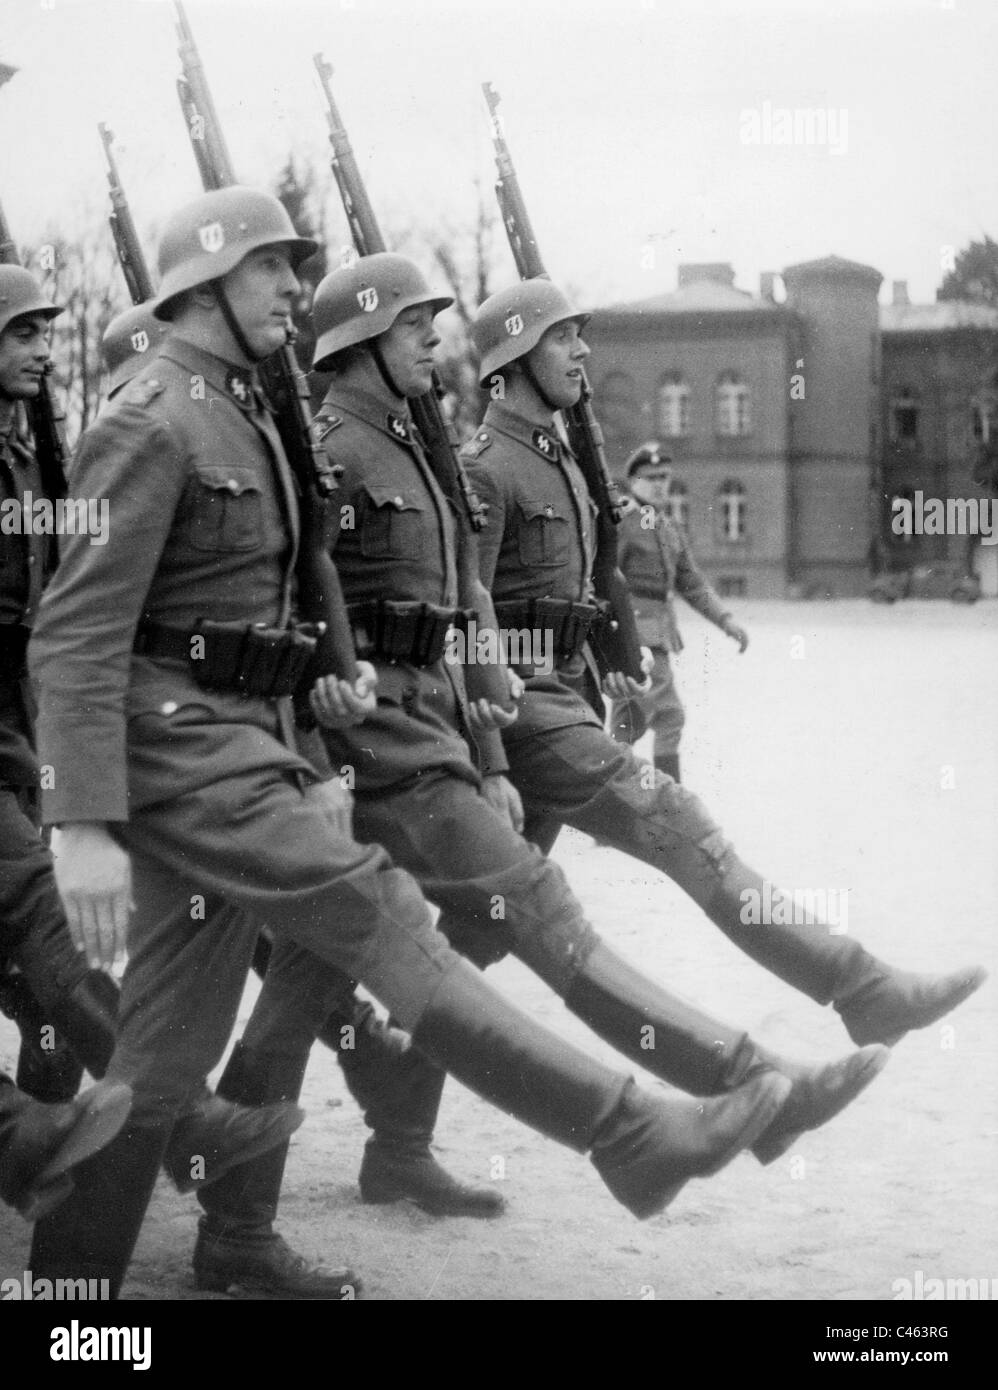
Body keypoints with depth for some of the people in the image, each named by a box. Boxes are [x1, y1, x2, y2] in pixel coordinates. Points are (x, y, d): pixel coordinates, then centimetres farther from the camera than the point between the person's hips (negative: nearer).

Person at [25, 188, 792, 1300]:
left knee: (171, 1043, 10)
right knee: (388, 927, -11)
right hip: (180, 748, -10)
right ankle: (632, 1135, -9)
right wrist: (84, 826, -26)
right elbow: (77, 631, -19)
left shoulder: (245, 417, 18)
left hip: (237, 741, 10)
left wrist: (314, 681, 8)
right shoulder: (151, 420, -12)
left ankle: (71, 1277, 18)